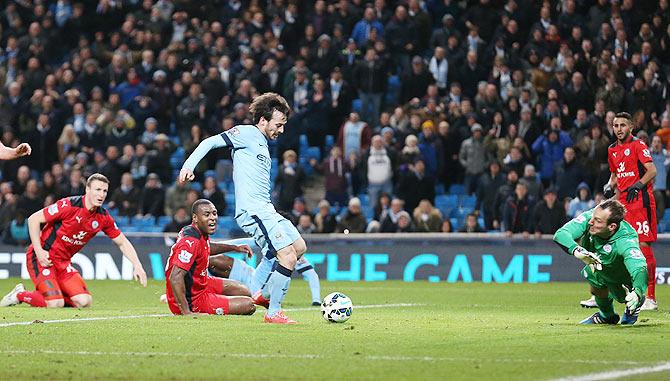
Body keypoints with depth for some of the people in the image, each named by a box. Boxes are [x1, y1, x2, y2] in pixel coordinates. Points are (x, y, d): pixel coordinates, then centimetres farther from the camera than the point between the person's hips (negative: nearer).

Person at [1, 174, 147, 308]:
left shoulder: (103, 217, -1)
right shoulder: (68, 205, -20)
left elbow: (122, 242, 10)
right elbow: (33, 219, -15)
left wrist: (137, 265, -3)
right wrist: (39, 251, -19)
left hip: (63, 261, 6)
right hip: (43, 257, -6)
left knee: (85, 302, -9)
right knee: (55, 304, -21)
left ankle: (50, 292, 13)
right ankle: (20, 295, 5)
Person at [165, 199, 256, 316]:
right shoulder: (190, 242, -29)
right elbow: (175, 278, -36)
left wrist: (234, 248, 26)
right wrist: (186, 312, -36)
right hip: (192, 301, -10)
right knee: (249, 306, -10)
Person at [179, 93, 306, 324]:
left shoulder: (263, 143, 23)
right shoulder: (246, 134, -4)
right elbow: (211, 142, -10)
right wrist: (189, 166, -21)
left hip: (265, 209, 10)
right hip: (252, 210, -10)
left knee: (299, 247, 15)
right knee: (288, 257, -15)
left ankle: (265, 294, 21)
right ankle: (273, 313, -7)